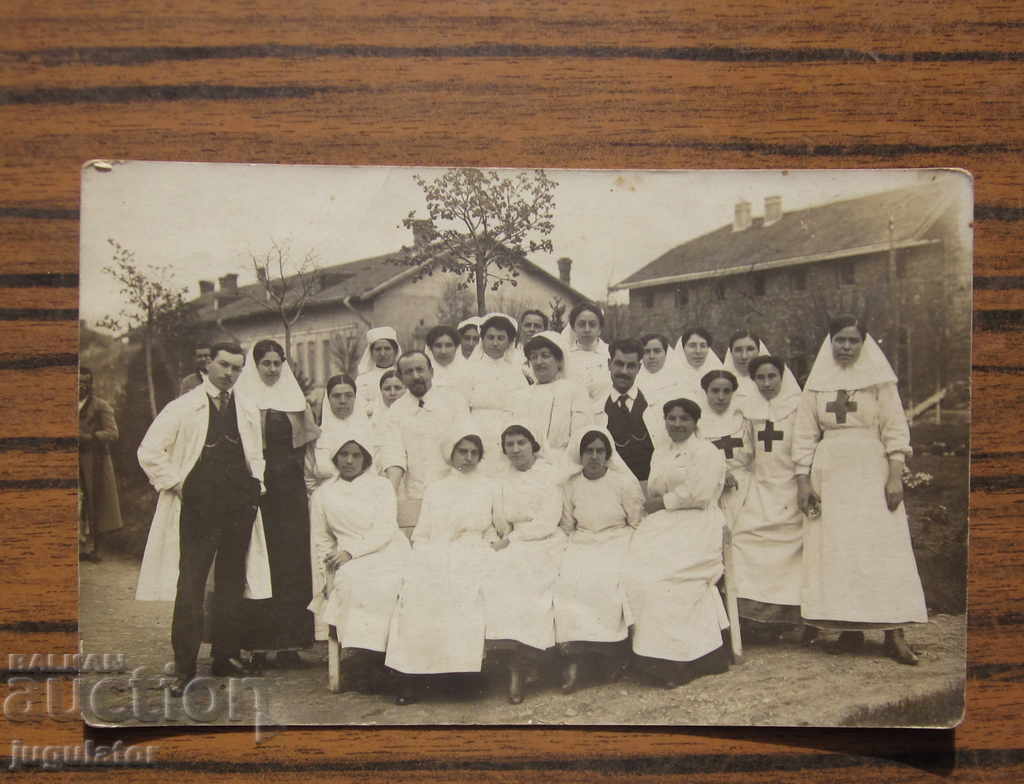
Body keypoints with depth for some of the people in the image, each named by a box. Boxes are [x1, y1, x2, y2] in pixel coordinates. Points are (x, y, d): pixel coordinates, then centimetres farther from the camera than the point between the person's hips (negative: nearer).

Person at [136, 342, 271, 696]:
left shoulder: (247, 413, 14)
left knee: (232, 584, 11)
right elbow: (149, 452, -4)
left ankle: (226, 656, 22)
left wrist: (254, 482, 12)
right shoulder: (182, 408, -1)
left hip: (239, 508, 5)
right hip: (198, 509, -5)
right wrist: (176, 483, -6)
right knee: (190, 587, -3)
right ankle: (185, 667, 5)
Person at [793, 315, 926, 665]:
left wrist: (895, 477, -10)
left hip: (871, 472, -2)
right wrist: (803, 481, -2)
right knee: (835, 551, 0)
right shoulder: (817, 384, 8)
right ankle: (850, 628, 7)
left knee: (883, 547, -5)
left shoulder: (879, 380, 4)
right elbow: (804, 435, 6)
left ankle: (894, 632, -3)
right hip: (829, 474, 2)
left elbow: (895, 430, -1)